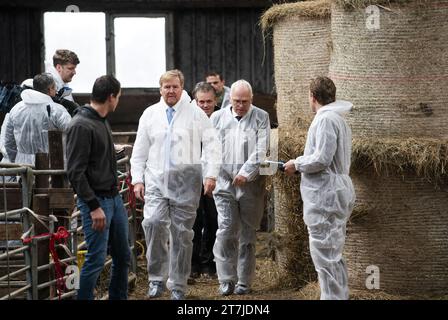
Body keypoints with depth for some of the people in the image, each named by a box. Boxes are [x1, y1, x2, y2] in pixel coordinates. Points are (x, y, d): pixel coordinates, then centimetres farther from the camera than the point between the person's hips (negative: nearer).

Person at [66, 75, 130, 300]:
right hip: (96, 201, -9)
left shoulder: (103, 121, 13)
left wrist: (115, 194, 14)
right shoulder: (81, 125, -15)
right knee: (97, 259, -7)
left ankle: (119, 297, 24)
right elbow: (75, 172, -19)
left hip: (114, 198, 9)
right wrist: (93, 206, -20)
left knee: (123, 255, 13)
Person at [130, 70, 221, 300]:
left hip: (186, 181, -1)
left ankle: (178, 286, 12)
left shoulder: (196, 114, 4)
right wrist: (137, 179, 6)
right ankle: (157, 278, -7)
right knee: (153, 222, -20)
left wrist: (211, 174, -6)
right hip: (156, 179, 1)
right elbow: (139, 151, 14)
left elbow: (211, 145, 3)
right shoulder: (150, 114, 11)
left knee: (182, 233, 2)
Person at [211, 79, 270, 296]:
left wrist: (246, 173, -14)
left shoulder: (261, 117, 3)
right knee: (226, 231, -9)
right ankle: (226, 280, -2)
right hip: (225, 183, 1)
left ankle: (244, 282, 13)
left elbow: (261, 150, -5)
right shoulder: (218, 118, 9)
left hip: (251, 184, -1)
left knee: (248, 235, 5)